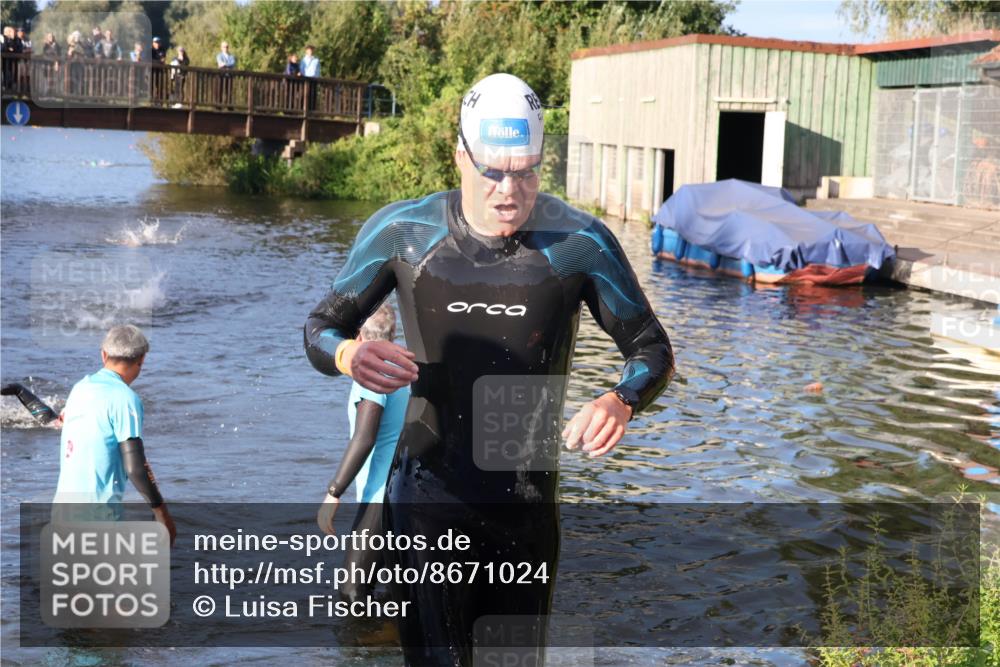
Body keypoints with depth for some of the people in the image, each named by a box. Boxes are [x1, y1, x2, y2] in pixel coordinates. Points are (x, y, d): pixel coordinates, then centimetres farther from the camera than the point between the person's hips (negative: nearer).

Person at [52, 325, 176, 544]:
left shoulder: (79, 388, 10)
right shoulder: (125, 398, -11)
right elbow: (135, 467, -15)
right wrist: (162, 512, -7)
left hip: (62, 506, 7)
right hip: (98, 513, -7)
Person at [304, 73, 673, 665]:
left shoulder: (581, 243, -7)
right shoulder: (402, 232, -7)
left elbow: (653, 351, 1)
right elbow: (320, 328, 4)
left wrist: (620, 401, -22)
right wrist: (348, 356, -21)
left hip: (529, 503, 2)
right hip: (428, 498, -1)